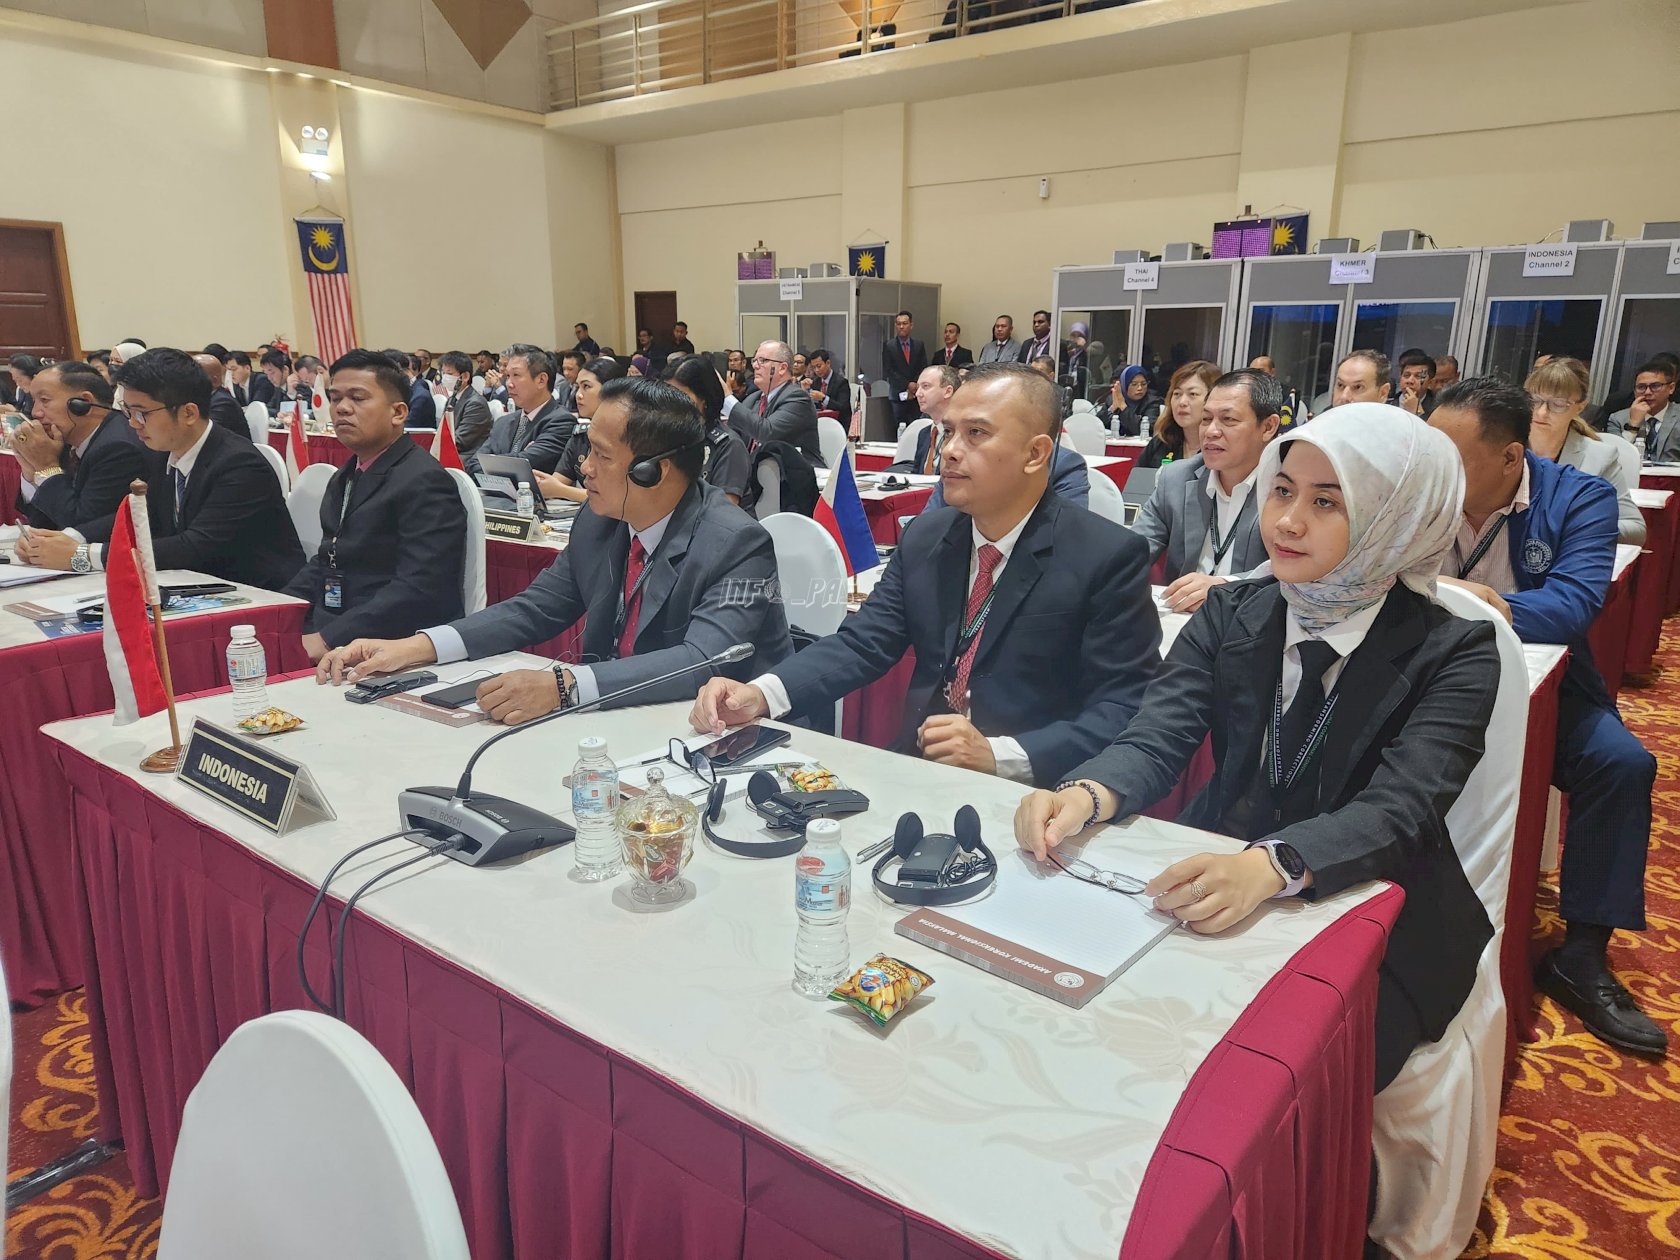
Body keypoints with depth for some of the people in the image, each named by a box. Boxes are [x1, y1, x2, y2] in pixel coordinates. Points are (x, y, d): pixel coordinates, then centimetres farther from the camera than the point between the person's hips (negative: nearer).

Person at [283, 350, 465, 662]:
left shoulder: (424, 482, -13)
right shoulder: (344, 478, 20)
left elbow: (419, 589, -22)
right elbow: (326, 563, 21)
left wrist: (328, 639, -25)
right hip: (328, 630, 8)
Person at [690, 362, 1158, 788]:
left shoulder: (1110, 557, -10)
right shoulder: (924, 536, 7)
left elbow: (1125, 707, -12)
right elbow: (861, 643, 4)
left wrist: (998, 756, -24)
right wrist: (760, 693, -14)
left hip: (1030, 793, -5)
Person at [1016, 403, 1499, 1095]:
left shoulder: (1454, 653, -8)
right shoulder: (1229, 614, 2)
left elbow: (1400, 810, -22)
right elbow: (1154, 741, -8)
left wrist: (1268, 867, -43)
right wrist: (1084, 795, -32)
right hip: (1215, 900, 3)